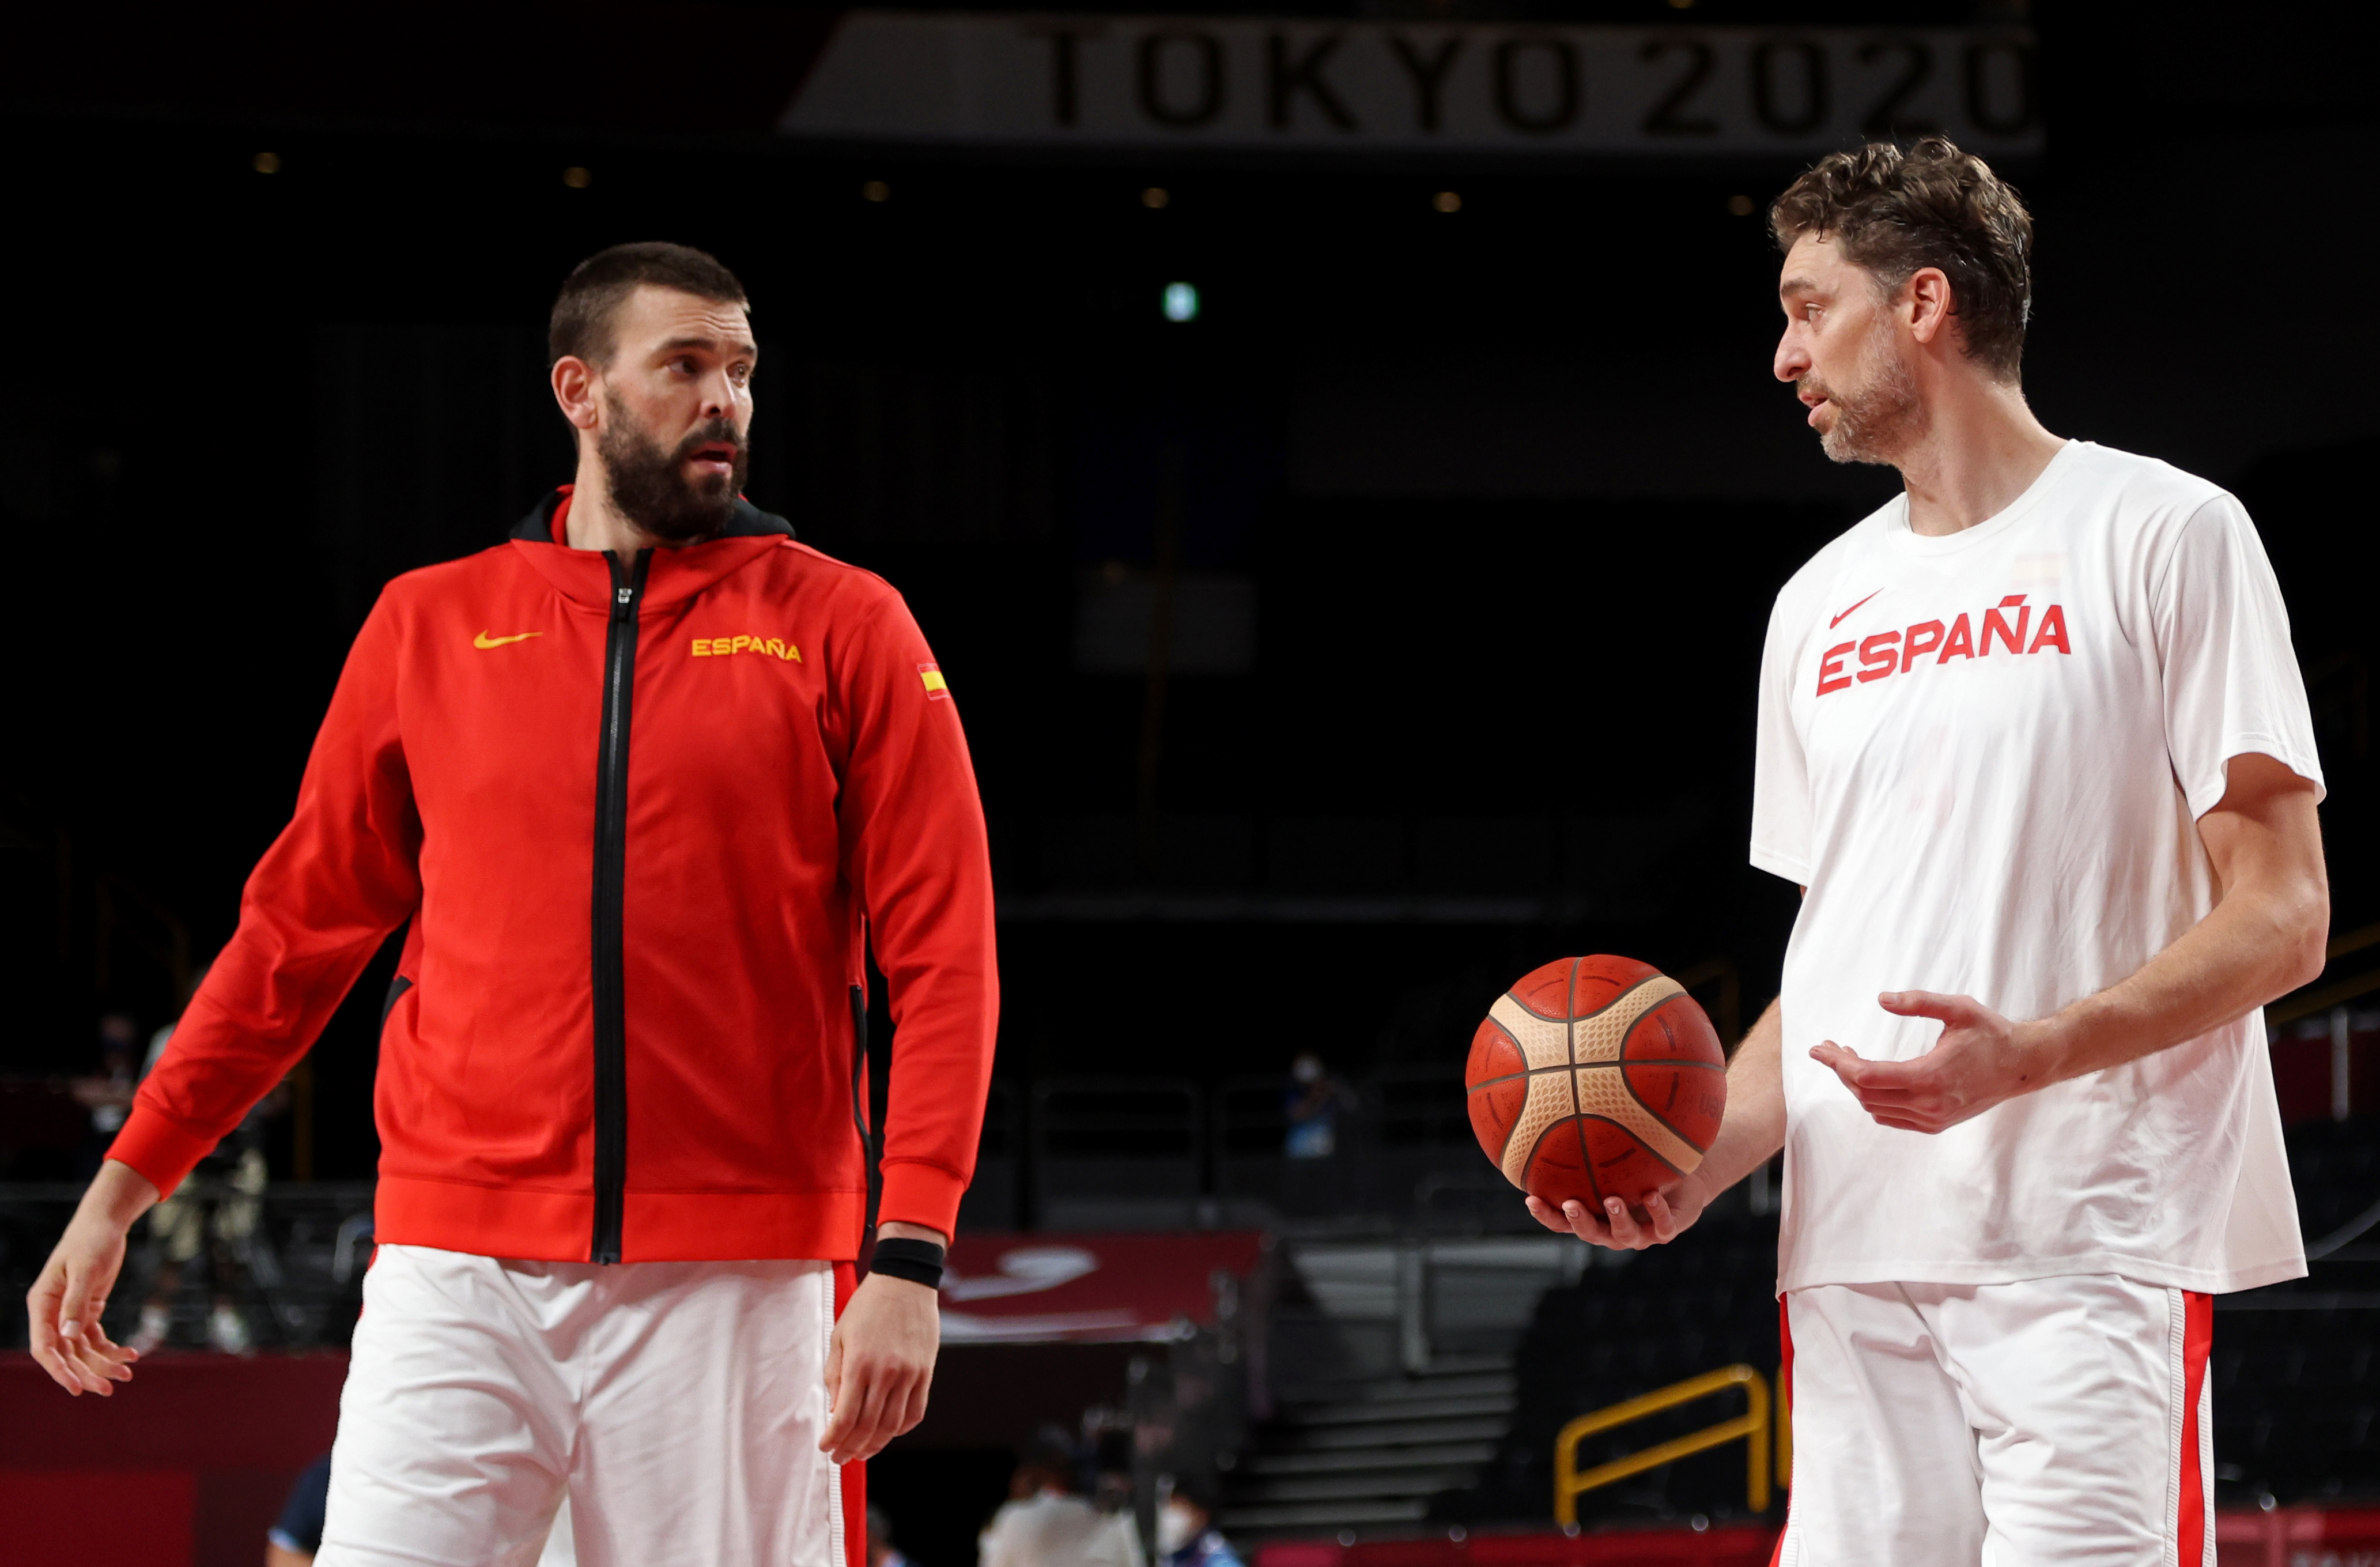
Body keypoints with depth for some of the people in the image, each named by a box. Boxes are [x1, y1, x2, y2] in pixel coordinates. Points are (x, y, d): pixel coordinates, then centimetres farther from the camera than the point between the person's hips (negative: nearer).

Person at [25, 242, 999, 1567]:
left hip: (739, 1284, -1)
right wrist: (120, 1193, 12)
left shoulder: (842, 627, 4)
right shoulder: (431, 626, 11)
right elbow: (301, 928, 16)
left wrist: (908, 1258, -12)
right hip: (458, 1274, 1)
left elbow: (942, 959, -1)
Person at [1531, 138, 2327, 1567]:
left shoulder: (2163, 535, 0)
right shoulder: (1821, 604, 20)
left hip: (2090, 1246, -6)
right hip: (1855, 1257, 6)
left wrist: (2031, 1054, -21)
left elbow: (2283, 919, -6)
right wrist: (1702, 1159, 4)